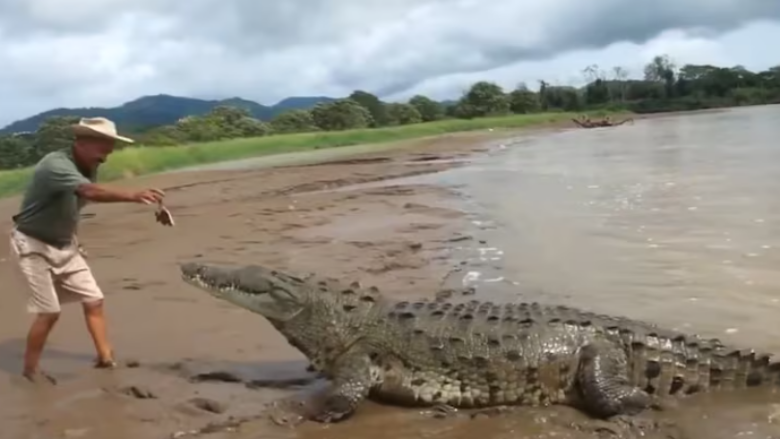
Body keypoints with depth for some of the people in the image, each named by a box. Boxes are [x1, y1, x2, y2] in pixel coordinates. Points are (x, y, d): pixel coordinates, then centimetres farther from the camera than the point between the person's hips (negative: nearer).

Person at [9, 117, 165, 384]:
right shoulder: (55, 165, -29)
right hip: (34, 245, -8)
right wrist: (133, 196, -59)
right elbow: (91, 192, -46)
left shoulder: (88, 168, -1)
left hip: (64, 245, 8)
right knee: (49, 311, -6)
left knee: (93, 300, 4)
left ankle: (105, 357, 14)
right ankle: (30, 369, 13)